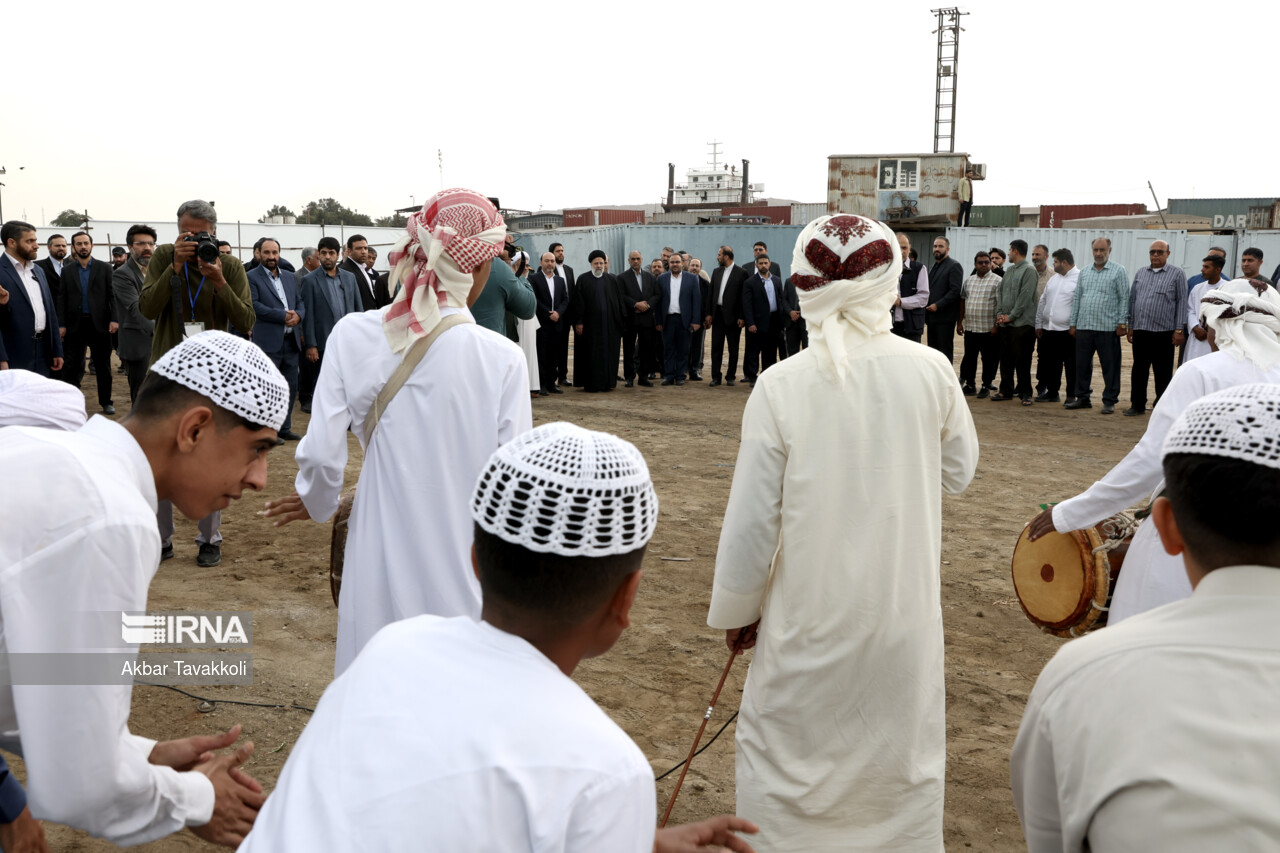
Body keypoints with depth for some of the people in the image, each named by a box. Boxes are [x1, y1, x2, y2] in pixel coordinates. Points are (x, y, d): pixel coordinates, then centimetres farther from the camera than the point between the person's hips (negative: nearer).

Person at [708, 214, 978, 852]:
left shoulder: (781, 386, -15)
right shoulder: (930, 370, -10)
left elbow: (752, 519, -10)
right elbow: (957, 474, 6)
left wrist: (734, 610, 4)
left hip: (811, 615, -2)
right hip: (905, 614, 2)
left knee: (784, 764, 16)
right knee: (904, 761, 19)